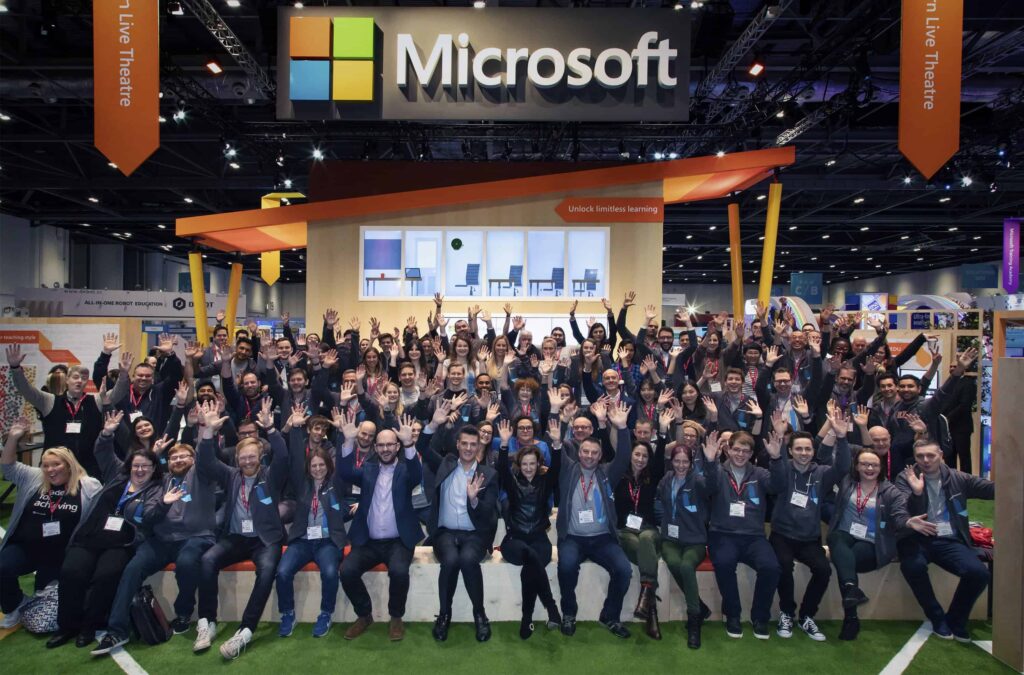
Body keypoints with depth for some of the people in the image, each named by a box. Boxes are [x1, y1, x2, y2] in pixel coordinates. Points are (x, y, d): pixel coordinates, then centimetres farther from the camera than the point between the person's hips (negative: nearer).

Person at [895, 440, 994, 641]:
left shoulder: (956, 478, 11)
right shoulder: (905, 478, 3)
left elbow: (992, 488, 3)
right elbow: (904, 513, -8)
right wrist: (916, 493, -28)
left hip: (949, 540, 3)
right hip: (918, 538, -2)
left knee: (979, 572, -24)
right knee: (913, 566, -34)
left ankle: (956, 620, 3)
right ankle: (938, 618, -6)